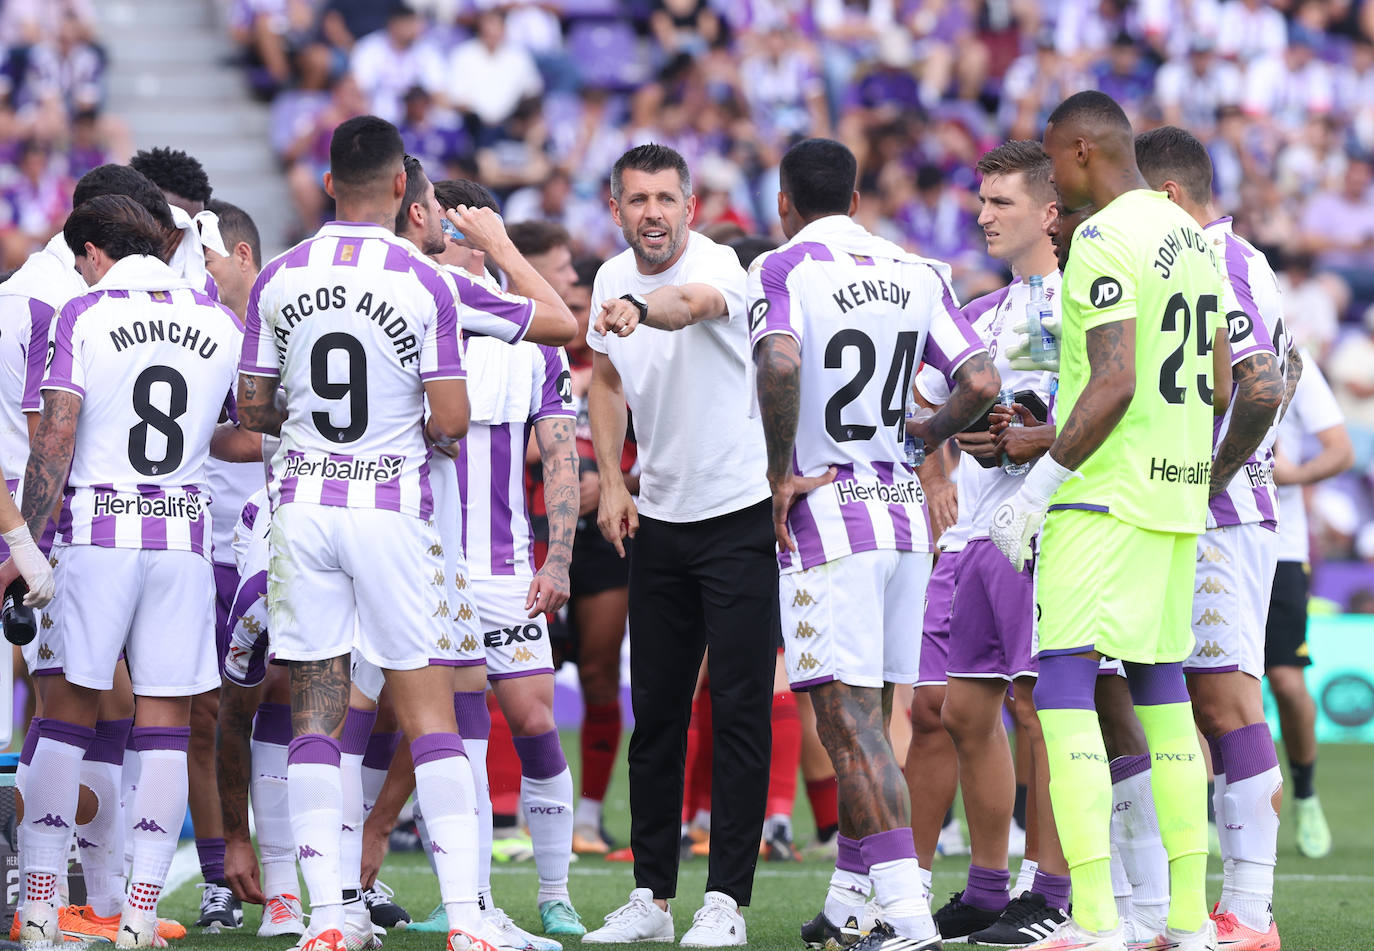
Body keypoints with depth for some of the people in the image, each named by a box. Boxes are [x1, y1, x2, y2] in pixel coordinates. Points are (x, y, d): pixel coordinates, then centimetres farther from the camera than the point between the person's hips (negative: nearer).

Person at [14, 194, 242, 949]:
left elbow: (55, 439, -8)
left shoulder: (85, 316, -3)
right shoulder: (219, 325, 7)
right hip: (184, 533, 2)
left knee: (68, 710, 6)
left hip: (99, 529, -2)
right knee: (166, 718, 4)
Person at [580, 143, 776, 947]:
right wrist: (612, 482, 9)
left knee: (740, 709, -6)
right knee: (655, 712, 8)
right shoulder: (612, 279, 3)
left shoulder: (717, 265, -18)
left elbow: (690, 302, -43)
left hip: (739, 517, -6)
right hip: (658, 520, 6)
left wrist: (639, 310, -65)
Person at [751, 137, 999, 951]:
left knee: (849, 719, -8)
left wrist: (781, 476, -16)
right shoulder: (918, 274, 9)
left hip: (826, 516, -6)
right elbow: (980, 382, 2)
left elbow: (780, 364, -26)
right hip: (905, 512, 6)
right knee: (868, 720, 16)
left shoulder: (782, 272, -7)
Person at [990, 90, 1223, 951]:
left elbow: (1113, 385, -21)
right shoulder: (1192, 239, 15)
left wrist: (1038, 486, -16)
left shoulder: (1106, 242, -13)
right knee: (1163, 691, 13)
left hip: (1107, 495, -9)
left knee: (1064, 688, -10)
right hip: (1180, 495, 9)